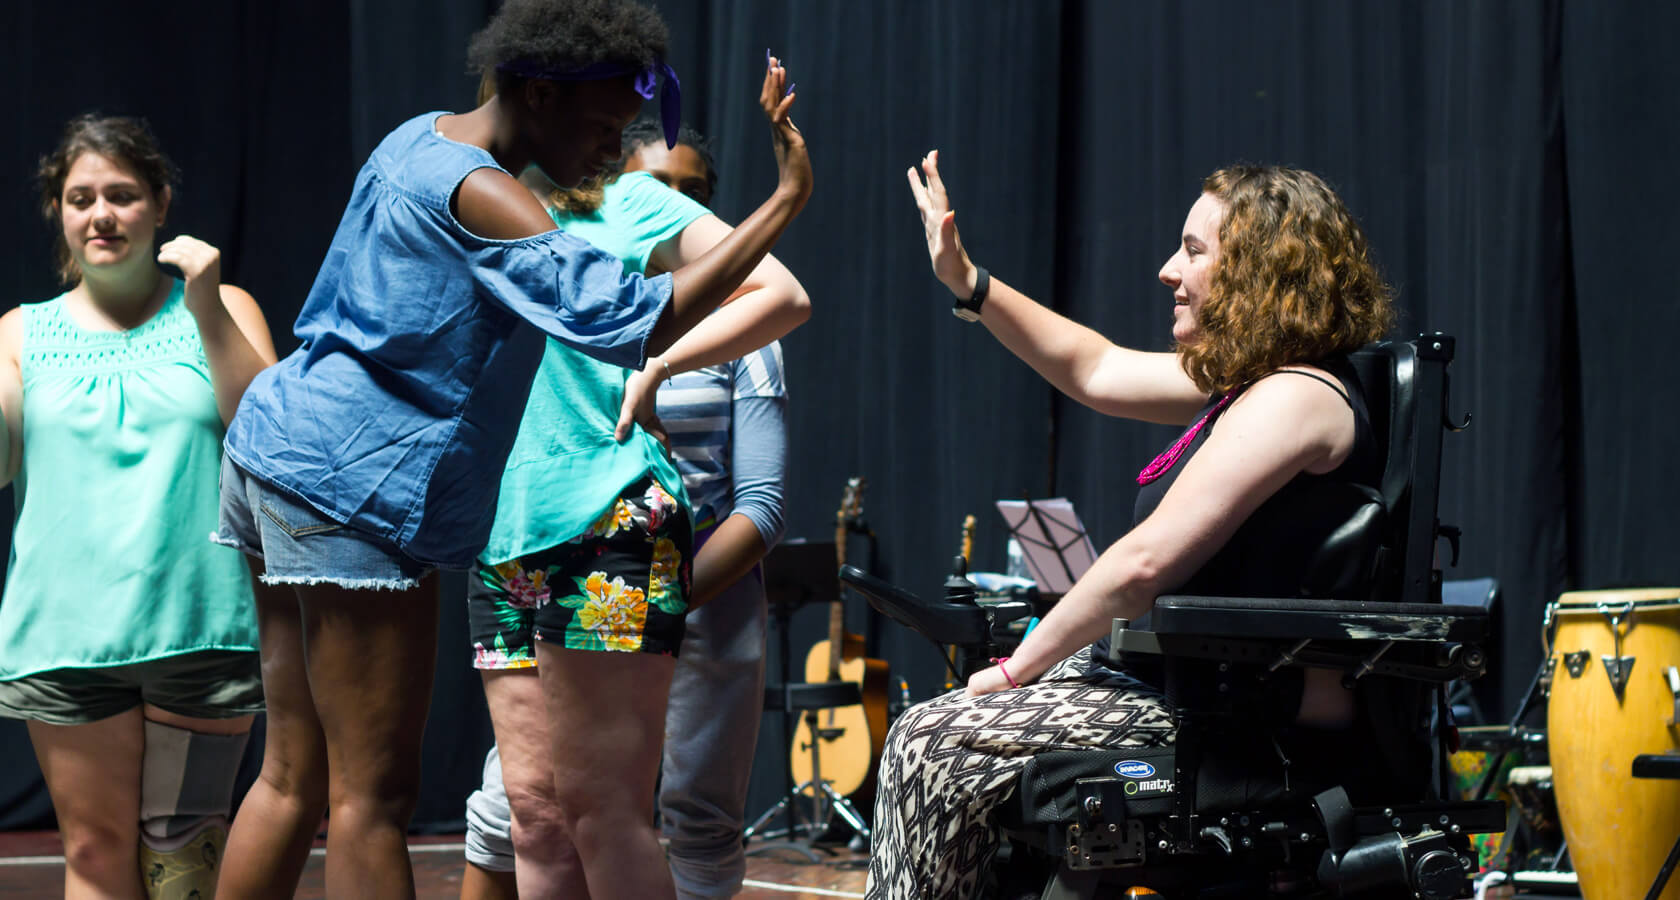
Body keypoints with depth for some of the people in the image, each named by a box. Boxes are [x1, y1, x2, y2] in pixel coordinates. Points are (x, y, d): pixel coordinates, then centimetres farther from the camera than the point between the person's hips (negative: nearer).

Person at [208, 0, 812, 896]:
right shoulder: (479, 197, -17)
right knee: (373, 795, -9)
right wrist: (785, 200, -26)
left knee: (294, 778, 11)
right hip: (351, 484, -10)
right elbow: (634, 321, -27)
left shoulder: (425, 138, 14)